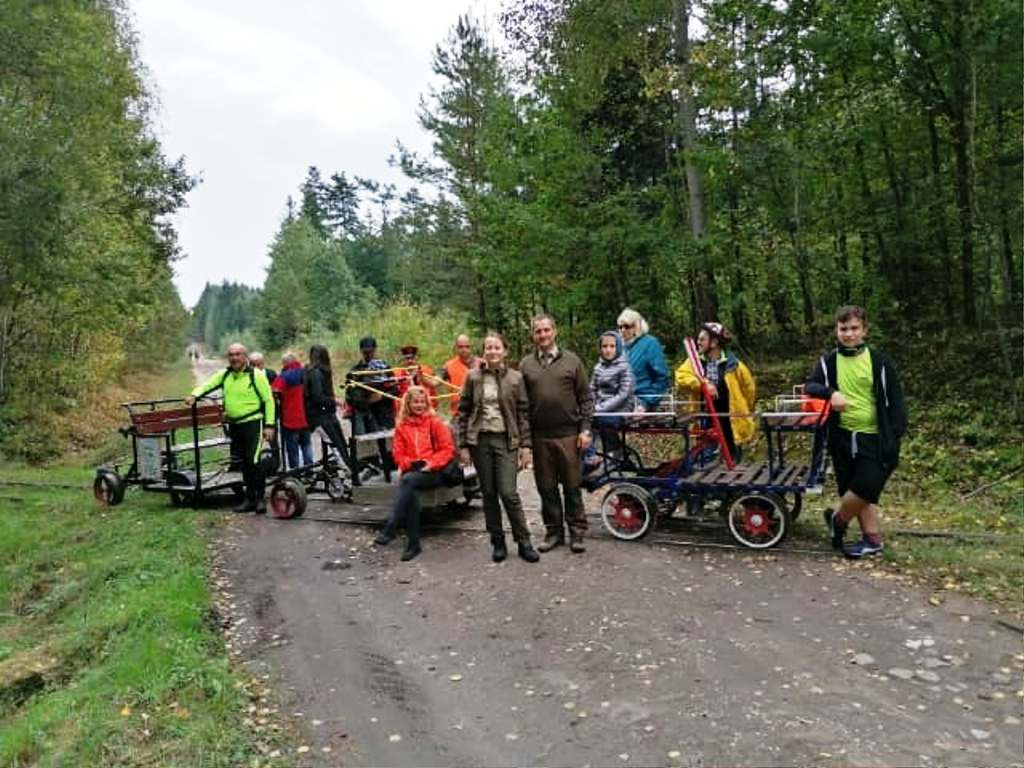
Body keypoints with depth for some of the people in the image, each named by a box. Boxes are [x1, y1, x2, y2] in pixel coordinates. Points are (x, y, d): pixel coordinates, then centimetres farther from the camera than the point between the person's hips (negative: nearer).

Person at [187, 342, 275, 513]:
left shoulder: (256, 375, -7)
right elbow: (207, 385, 11)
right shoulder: (224, 374, 10)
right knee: (244, 463, 12)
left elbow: (269, 400, -7)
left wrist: (269, 425, -11)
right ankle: (250, 499, 21)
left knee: (254, 460, -14)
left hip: (253, 423, -6)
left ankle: (260, 498, -3)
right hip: (234, 424, 6)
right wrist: (195, 395, -12)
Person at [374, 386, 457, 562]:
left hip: (433, 473, -2)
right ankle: (413, 543, -27)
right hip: (411, 472, 2)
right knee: (410, 493, -33)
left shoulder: (435, 422, 6)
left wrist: (431, 463, -12)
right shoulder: (402, 426, 13)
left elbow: (448, 449, 2)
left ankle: (389, 530, -33)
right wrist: (410, 463, -9)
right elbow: (398, 454, 11)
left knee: (408, 480, -34)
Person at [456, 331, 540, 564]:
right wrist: (463, 445, 0)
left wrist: (525, 445, -4)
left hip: (506, 440, -2)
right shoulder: (473, 377, 3)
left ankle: (523, 542, 7)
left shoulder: (515, 378, 0)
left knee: (508, 493, -7)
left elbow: (523, 413, 1)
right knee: (488, 494, 7)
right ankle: (498, 543, 19)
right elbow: (463, 412, 4)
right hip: (480, 440, 2)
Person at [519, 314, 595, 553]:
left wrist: (585, 429, -4)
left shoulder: (572, 361, 5)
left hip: (569, 435, -2)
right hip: (539, 437, 2)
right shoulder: (525, 364, 8)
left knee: (572, 486, 5)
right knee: (546, 487, 9)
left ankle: (577, 532, 16)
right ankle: (554, 531, 22)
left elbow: (585, 398, 4)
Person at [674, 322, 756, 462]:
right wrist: (703, 384, -31)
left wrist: (743, 412, 16)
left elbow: (749, 387, 7)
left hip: (731, 422, -1)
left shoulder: (732, 364, -6)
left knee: (733, 460, 10)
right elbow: (681, 377, -17)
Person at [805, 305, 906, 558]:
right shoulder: (829, 361, 5)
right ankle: (872, 539, 21)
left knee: (866, 488, -12)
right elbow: (809, 387, -4)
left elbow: (894, 400, -1)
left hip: (873, 438, -2)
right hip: (842, 437, 3)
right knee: (859, 493, 9)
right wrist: (830, 393, -25)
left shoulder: (879, 361, -2)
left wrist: (895, 435, -9)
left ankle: (837, 519, 15)